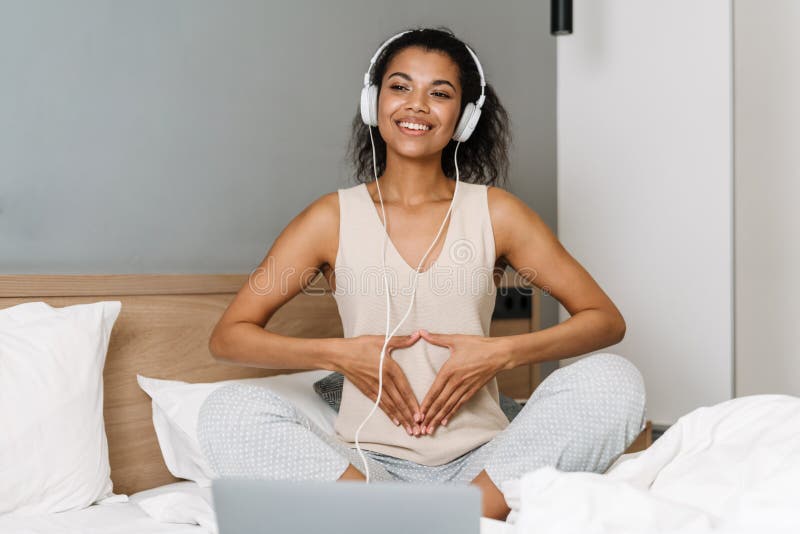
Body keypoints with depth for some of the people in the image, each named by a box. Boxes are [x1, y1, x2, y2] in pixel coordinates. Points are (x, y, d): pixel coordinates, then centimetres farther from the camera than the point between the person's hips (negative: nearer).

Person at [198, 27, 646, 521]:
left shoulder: (495, 212, 6)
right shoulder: (333, 218, 5)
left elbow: (606, 320, 6)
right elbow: (228, 336, 4)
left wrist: (503, 353, -10)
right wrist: (338, 354, -10)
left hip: (482, 469, 0)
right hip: (368, 466, 0)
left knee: (614, 379, -21)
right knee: (230, 410, -25)